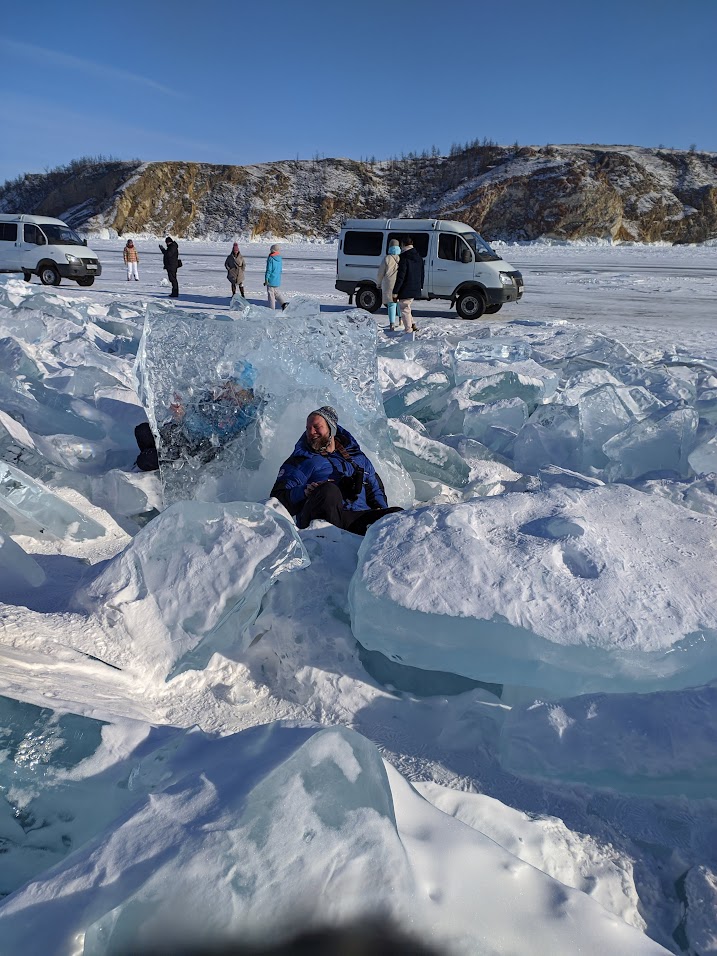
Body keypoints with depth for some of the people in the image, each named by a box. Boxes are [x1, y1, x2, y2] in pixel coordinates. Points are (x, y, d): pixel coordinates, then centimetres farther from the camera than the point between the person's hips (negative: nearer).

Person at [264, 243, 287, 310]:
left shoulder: (270, 258, -16)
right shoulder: (279, 258, 6)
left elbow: (268, 270, -16)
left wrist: (266, 279, -10)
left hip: (271, 280, -7)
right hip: (277, 280, 7)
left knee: (271, 294, 2)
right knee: (276, 292, 20)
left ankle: (272, 309, 6)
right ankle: (283, 303, 3)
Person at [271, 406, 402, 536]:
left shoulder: (358, 457, 28)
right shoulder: (302, 460, 16)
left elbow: (376, 489, 34)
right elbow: (278, 496, 6)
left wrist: (382, 511, 11)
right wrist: (303, 492, -16)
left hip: (358, 519, 4)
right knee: (329, 490, -37)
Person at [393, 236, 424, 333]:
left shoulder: (404, 258, -16)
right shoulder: (419, 257, 10)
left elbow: (400, 276, -19)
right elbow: (421, 274, 18)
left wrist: (395, 292, -16)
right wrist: (420, 286, 27)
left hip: (405, 290, -8)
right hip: (415, 289, 8)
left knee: (405, 310, 2)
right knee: (407, 308, 24)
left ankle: (409, 331, 4)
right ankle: (413, 325, 20)